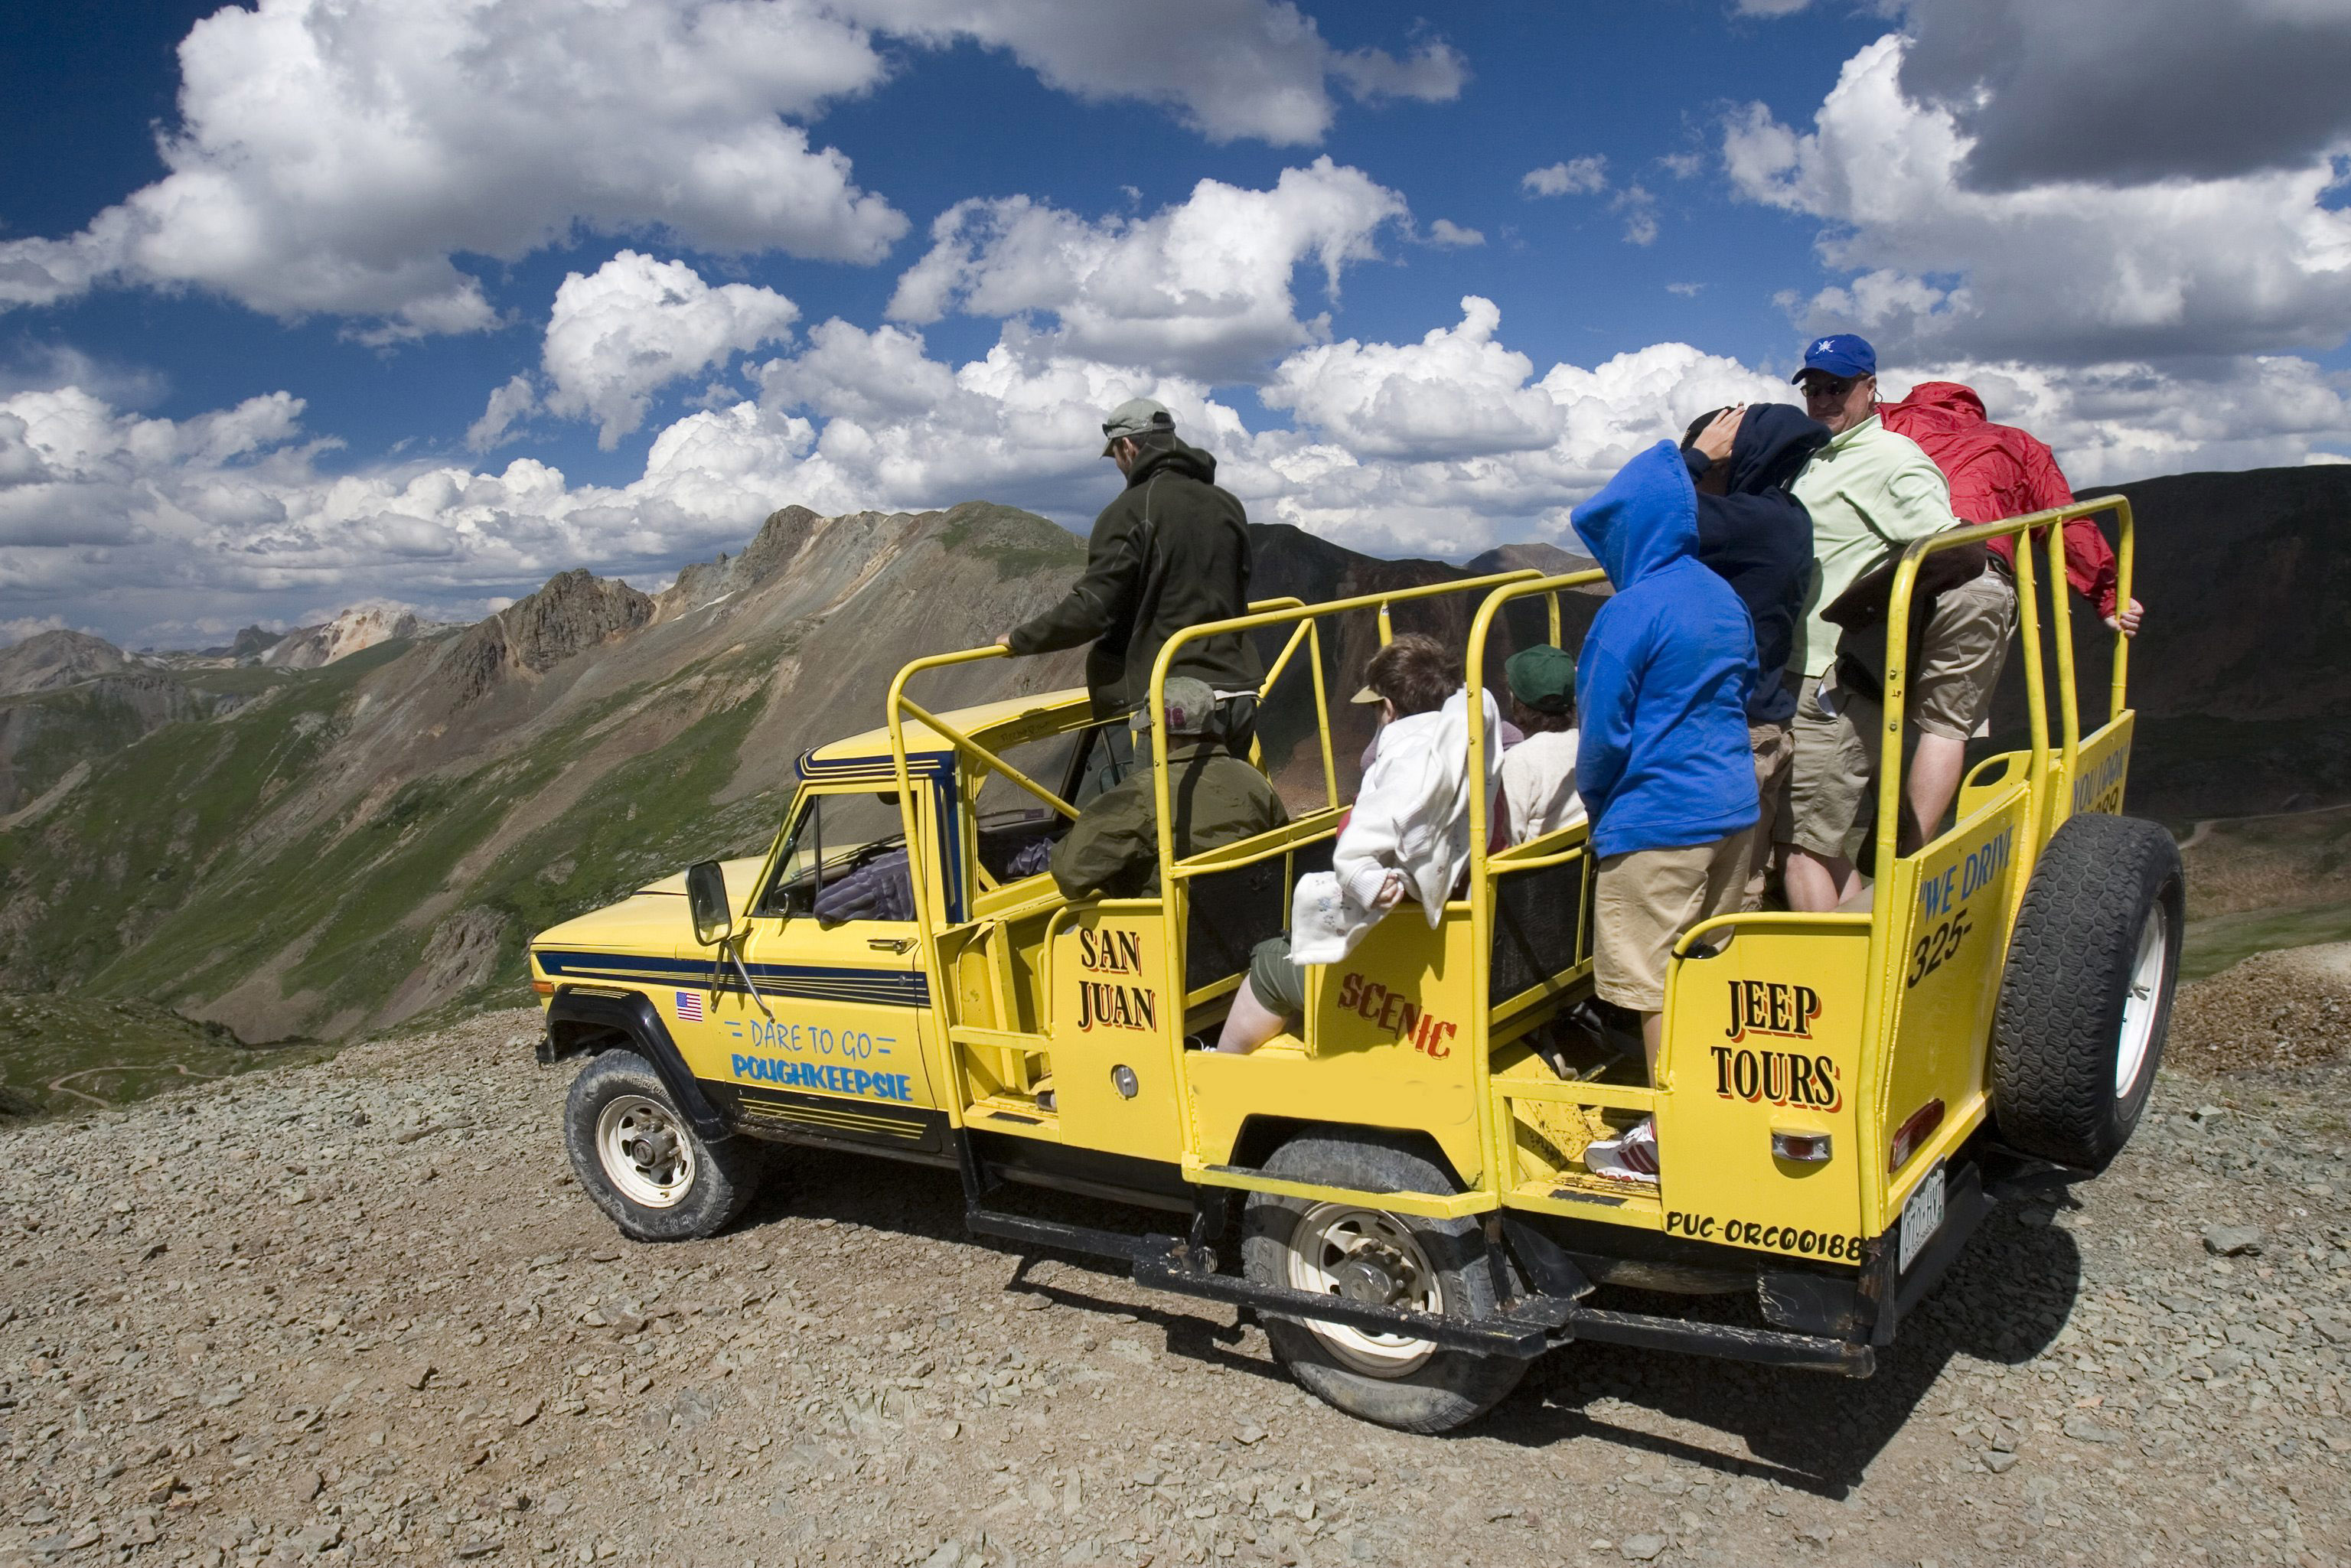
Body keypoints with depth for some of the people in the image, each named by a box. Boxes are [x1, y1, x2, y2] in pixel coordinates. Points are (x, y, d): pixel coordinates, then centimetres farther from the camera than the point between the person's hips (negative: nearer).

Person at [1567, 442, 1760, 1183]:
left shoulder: (1629, 613, -16)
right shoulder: (1724, 598, 9)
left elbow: (1603, 732, -13)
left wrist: (1597, 806, 4)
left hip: (1656, 821, -8)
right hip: (1732, 806, 9)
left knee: (1658, 985, 1)